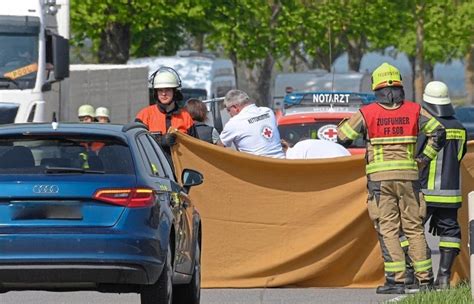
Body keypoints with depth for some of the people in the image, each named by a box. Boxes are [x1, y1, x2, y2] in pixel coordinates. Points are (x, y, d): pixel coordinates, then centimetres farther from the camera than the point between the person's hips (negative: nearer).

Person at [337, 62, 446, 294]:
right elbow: (438, 132, 0)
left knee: (388, 229, -1)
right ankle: (425, 279, 7)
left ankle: (396, 280, -8)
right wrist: (425, 157, 9)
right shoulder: (414, 110, 3)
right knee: (414, 228, 8)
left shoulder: (367, 113, -3)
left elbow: (342, 137, 0)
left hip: (380, 178, -2)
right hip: (409, 176, 2)